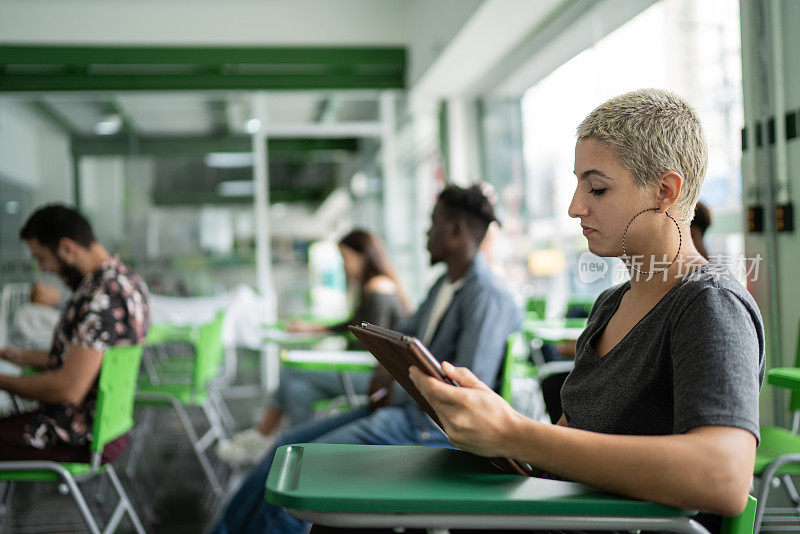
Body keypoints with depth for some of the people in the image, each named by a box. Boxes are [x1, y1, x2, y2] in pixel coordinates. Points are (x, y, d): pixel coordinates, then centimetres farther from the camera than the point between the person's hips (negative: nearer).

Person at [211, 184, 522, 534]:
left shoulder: (486, 297, -18)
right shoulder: (445, 285, 13)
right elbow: (405, 334, 30)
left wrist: (399, 389, -12)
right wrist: (387, 370, 8)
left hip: (430, 425, -10)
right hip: (401, 409, 10)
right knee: (292, 443, 5)